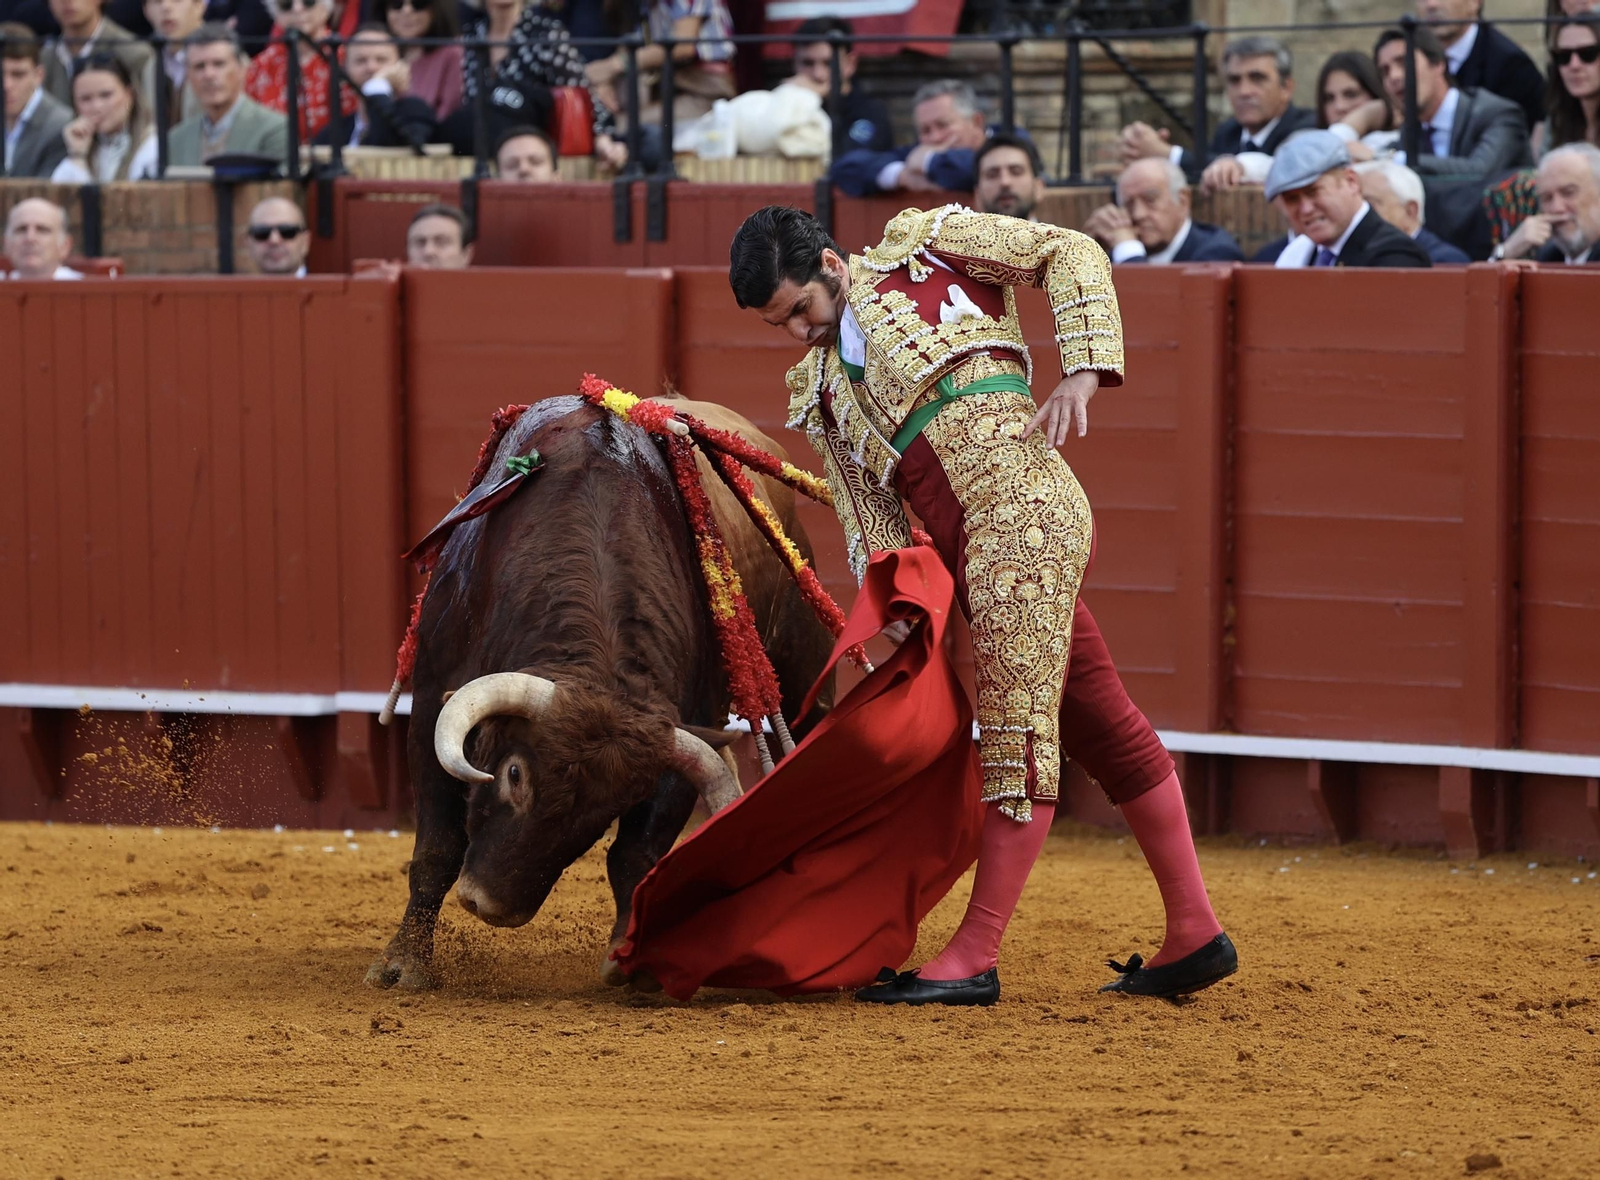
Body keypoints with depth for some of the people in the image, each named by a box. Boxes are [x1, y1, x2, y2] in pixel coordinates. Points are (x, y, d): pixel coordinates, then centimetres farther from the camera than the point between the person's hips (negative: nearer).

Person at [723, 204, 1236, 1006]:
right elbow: (870, 519, 16)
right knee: (1097, 723, 10)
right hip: (967, 552, 8)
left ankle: (976, 956, -10)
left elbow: (1071, 254, 6)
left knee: (1019, 729, -8)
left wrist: (1081, 371, -6)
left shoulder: (923, 248, 9)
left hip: (1023, 506, -7)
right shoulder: (820, 391, 24)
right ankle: (1193, 933, 14)